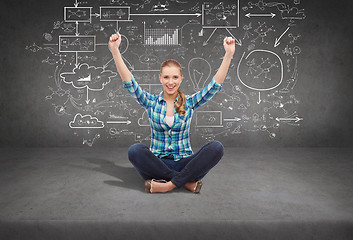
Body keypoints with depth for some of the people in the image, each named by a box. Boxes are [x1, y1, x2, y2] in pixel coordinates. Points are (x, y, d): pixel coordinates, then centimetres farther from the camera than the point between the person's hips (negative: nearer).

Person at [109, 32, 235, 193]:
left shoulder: (189, 103, 5)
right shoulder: (151, 102, 4)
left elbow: (215, 86, -5)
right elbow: (129, 83, -8)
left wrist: (228, 55, -17)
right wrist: (115, 52, -19)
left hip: (184, 163, 1)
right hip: (158, 163, 0)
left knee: (216, 147, -26)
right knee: (135, 150, -32)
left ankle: (169, 184, -26)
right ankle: (186, 181, -24)